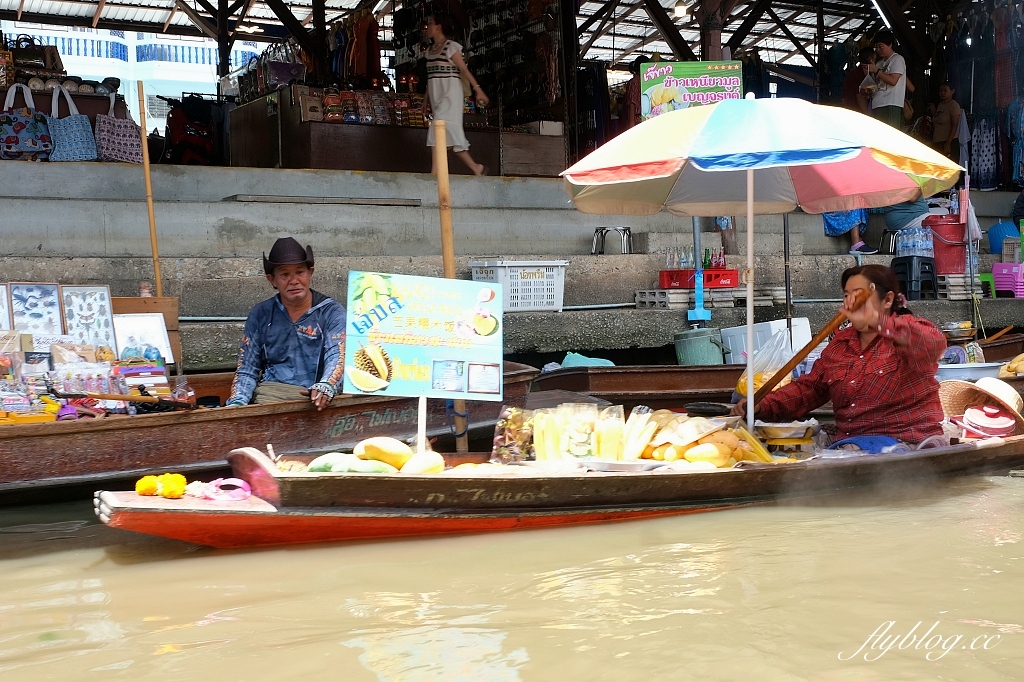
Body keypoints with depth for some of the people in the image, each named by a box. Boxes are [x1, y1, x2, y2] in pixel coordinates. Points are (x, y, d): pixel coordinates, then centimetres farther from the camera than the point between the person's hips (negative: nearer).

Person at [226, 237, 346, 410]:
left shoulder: (332, 312, 2)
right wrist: (236, 404, -9)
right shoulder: (260, 314, 11)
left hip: (315, 400, -2)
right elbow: (247, 369, 11)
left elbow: (337, 356, -13)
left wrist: (325, 387, -35)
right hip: (270, 394, 2)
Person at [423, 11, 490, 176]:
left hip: (450, 93, -8)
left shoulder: (451, 47, -5)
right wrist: (426, 99, 16)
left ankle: (434, 173, -20)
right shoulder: (430, 50, 16)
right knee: (452, 134, 5)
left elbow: (464, 69, -10)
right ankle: (476, 168, 13)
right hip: (436, 95, 8)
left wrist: (478, 89, -15)